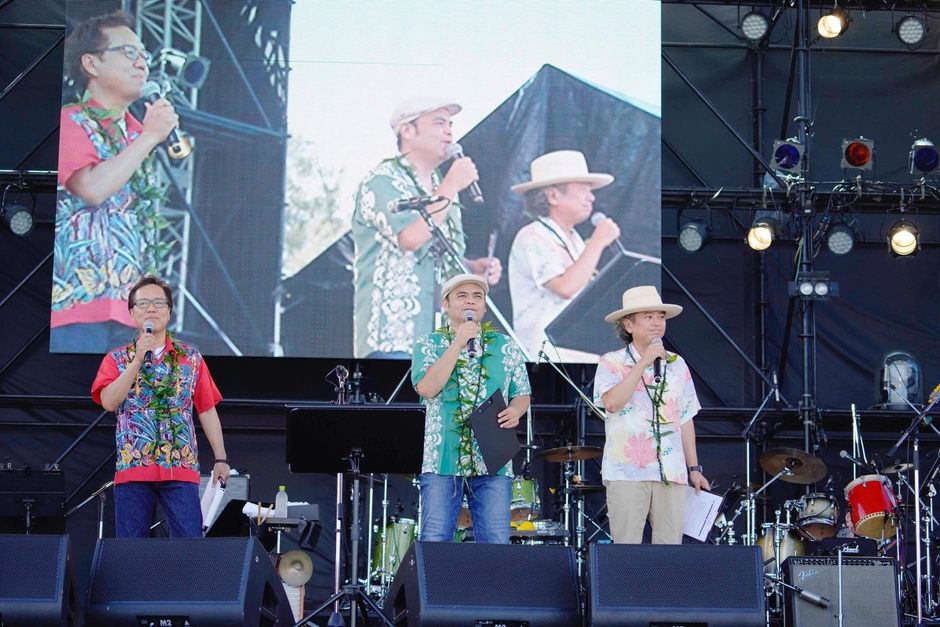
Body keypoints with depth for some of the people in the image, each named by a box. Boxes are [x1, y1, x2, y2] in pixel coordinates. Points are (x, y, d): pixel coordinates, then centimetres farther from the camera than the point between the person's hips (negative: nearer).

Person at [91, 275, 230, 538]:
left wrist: (220, 458, 6)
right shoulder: (117, 359, 9)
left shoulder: (191, 358, 12)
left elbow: (207, 410, 12)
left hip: (182, 468, 0)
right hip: (132, 467, 0)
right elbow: (109, 402, -8)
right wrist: (138, 360, -11)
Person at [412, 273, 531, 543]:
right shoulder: (429, 344, 6)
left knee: (496, 546, -1)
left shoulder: (506, 348, 12)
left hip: (493, 463, 2)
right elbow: (426, 388, -10)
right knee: (434, 544, -3)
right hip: (442, 462, -2)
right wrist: (457, 344, -12)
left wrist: (515, 411, -8)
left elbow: (522, 394, 15)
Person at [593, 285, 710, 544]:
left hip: (672, 472, 4)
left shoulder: (677, 365, 14)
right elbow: (612, 402, -17)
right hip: (627, 472, -3)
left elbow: (686, 419, 16)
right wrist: (643, 364, -15)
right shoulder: (612, 363, 2)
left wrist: (694, 468, 13)